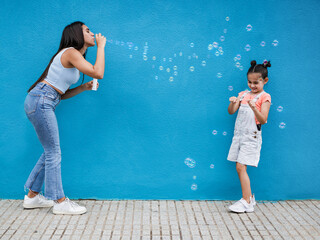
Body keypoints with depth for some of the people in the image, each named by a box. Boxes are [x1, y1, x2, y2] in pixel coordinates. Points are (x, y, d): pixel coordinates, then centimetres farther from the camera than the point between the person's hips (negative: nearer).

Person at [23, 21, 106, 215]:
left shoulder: (74, 55, 20)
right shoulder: (71, 53, -10)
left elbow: (62, 93, 19)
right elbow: (98, 73, -23)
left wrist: (84, 88, 10)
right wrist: (101, 46, -11)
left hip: (42, 103, 10)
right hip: (40, 101, -10)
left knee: (50, 152, 14)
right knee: (54, 153, -4)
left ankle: (32, 196, 24)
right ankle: (60, 202, 5)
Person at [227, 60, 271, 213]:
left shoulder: (264, 97, -4)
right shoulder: (243, 94, 12)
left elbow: (263, 120, -12)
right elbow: (231, 112, 6)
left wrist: (253, 108, -27)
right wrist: (233, 103, -15)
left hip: (251, 137, -6)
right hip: (239, 135, 6)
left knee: (241, 167, -12)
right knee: (240, 168, 7)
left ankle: (246, 202, -5)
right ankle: (249, 197, 21)